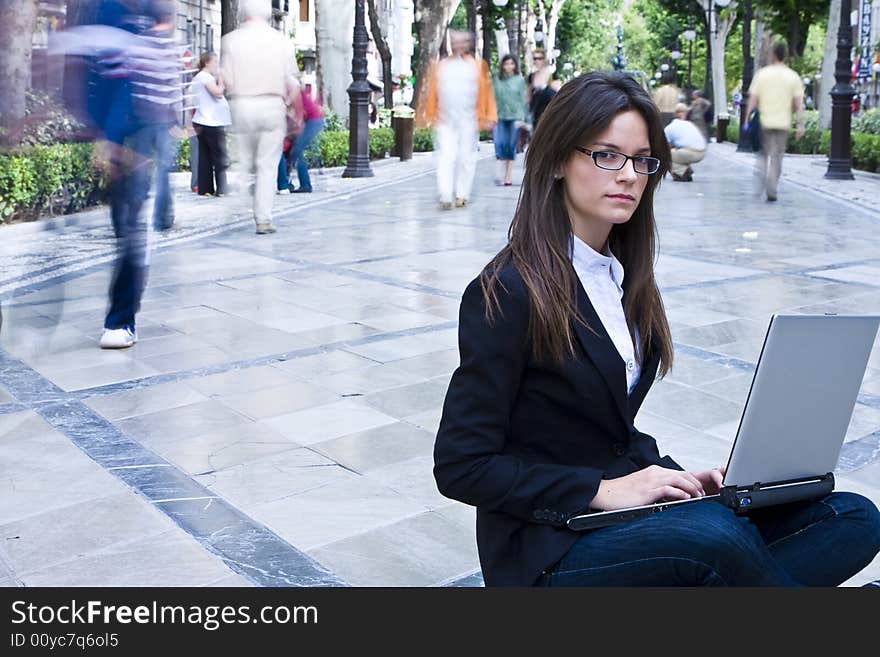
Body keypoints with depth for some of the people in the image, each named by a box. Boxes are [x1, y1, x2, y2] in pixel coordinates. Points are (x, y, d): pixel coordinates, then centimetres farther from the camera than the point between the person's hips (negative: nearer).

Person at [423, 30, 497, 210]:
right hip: (444, 120, 1)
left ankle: (462, 195, 13)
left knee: (466, 157, 3)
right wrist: (431, 116, 9)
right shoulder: (440, 66, 13)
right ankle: (445, 197, -14)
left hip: (469, 121, 0)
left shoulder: (478, 66, 9)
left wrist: (489, 117, -3)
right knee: (446, 156, -8)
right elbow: (432, 92, 13)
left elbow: (486, 93, 4)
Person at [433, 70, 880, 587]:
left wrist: (678, 479, -1)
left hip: (627, 509, 7)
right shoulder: (508, 293, -14)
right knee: (714, 535, -35)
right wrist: (604, 490, -18)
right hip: (551, 552, -7)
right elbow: (461, 466, -14)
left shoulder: (624, 275, 10)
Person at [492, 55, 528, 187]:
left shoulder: (520, 80, 4)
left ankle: (508, 177, 10)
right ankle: (500, 174, -12)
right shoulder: (496, 80, 5)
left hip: (515, 117, 0)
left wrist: (521, 118, -3)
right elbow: (493, 98, 6)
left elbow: (523, 100, 4)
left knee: (511, 147, 4)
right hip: (500, 117, 0)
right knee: (500, 144, -13)